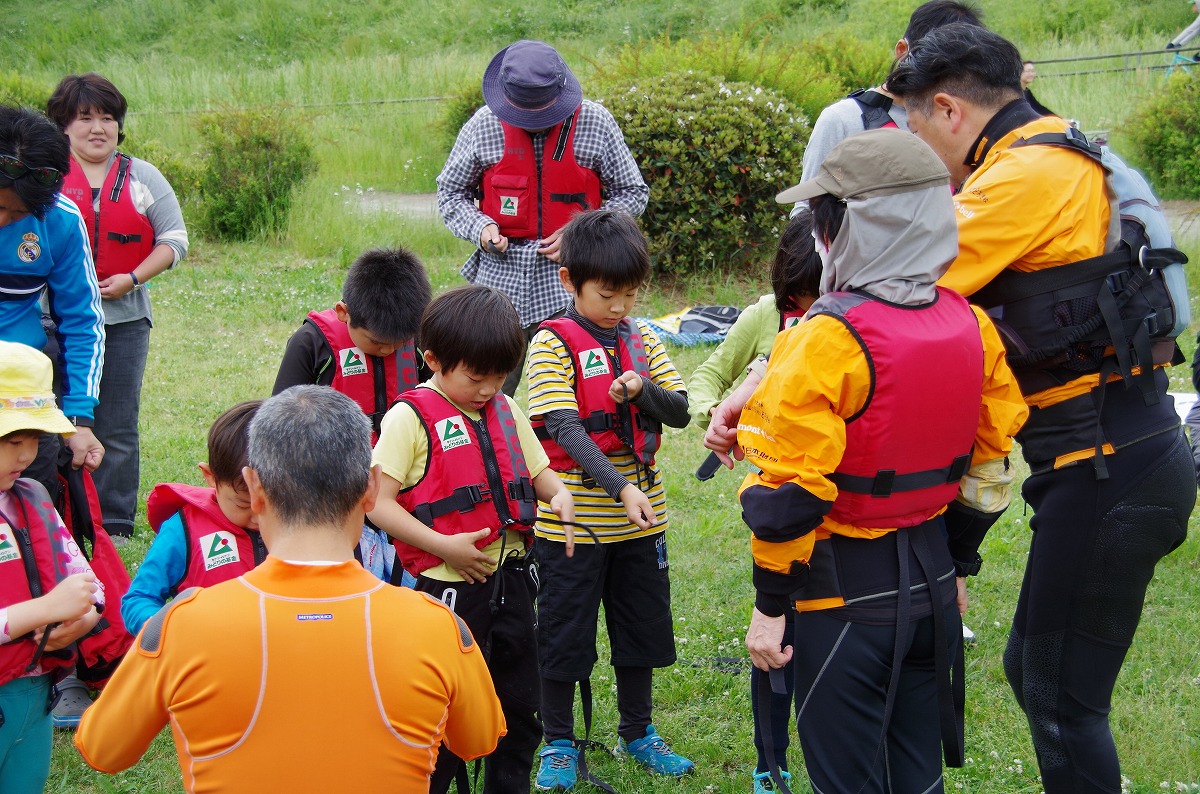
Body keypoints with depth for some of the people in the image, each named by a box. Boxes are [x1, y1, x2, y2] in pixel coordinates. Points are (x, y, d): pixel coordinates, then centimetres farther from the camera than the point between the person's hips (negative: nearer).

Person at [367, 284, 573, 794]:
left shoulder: (505, 411, 9)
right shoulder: (411, 416, -10)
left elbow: (537, 470, 20)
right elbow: (378, 503, -14)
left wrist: (559, 494, -4)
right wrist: (443, 546, -22)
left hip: (510, 581, 6)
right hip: (450, 589, -6)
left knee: (519, 710, 15)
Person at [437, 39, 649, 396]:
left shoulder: (594, 122, -2)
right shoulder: (484, 125, 0)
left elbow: (633, 192, 6)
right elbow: (450, 191, 12)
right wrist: (479, 227, -8)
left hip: (569, 277, -1)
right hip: (500, 275, 1)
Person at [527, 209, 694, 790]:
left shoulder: (642, 341, 5)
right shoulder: (552, 344, -11)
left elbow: (681, 411, 3)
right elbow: (564, 427, -21)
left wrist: (642, 389, -19)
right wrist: (621, 488, -31)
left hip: (639, 520, 5)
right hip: (574, 519, -5)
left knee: (641, 628, 15)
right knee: (565, 634, 6)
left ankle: (637, 733, 33)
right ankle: (558, 744, 23)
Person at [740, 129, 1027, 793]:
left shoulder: (829, 340, -21)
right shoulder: (970, 324, -1)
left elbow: (791, 490, -21)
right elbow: (990, 451, 10)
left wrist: (770, 605, -11)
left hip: (848, 593, -6)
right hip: (933, 581, 7)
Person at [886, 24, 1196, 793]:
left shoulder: (1027, 175, -15)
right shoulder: (1064, 159, 16)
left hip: (1108, 468, -10)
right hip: (1124, 451, 10)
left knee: (1062, 699, -1)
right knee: (1034, 670, 19)